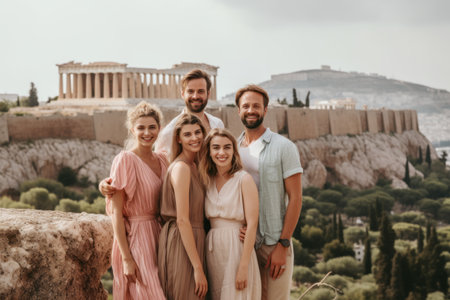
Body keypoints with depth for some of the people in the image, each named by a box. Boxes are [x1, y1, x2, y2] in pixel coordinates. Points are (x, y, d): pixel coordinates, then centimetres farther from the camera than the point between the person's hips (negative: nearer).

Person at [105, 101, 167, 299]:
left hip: (158, 237, 7)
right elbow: (116, 212, -13)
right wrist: (126, 258, -17)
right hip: (135, 239, -6)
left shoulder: (162, 161, 9)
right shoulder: (126, 160, -10)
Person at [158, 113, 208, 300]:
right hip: (182, 242, -9)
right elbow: (182, 220, -20)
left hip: (192, 240, 9)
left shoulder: (193, 166, 13)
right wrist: (198, 267, -22)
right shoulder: (181, 168, -16)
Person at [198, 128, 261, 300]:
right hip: (213, 252, 5)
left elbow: (252, 224, -12)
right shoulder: (208, 181, 9)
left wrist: (244, 266, -18)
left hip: (237, 249, -5)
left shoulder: (244, 180, -7)